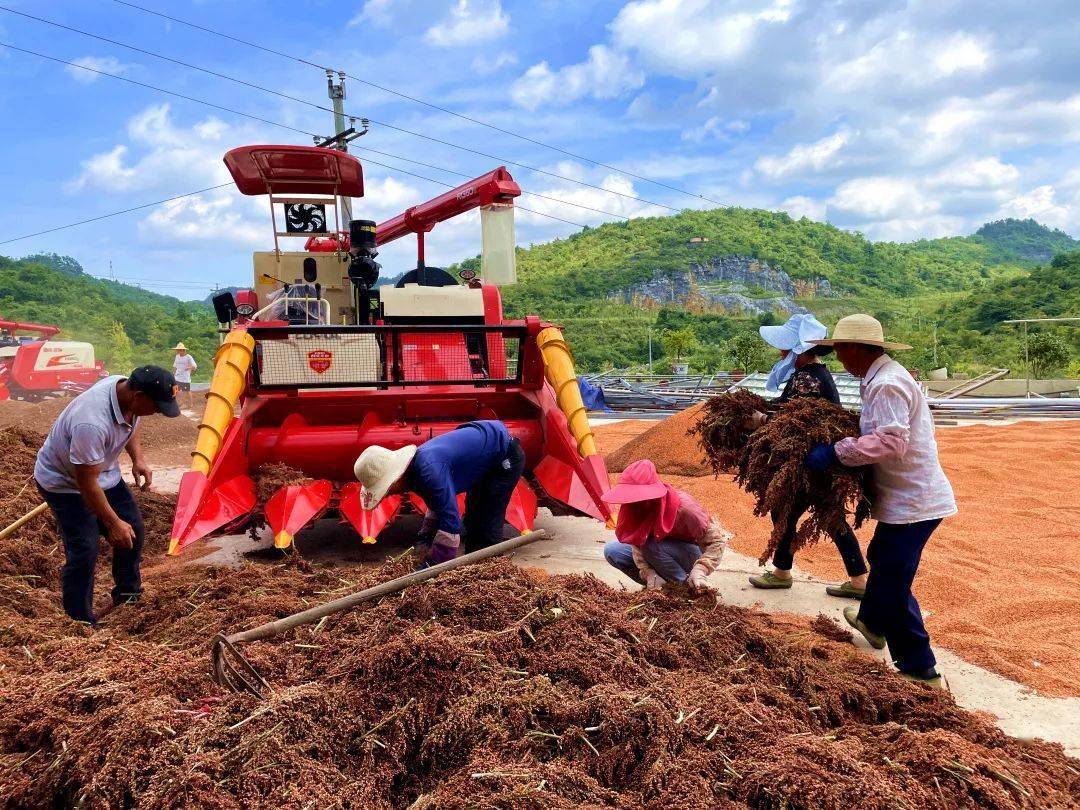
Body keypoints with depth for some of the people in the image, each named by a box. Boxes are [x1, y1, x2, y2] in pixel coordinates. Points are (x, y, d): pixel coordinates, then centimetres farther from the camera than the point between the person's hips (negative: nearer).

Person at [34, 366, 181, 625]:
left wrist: (138, 459, -5)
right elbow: (86, 483, -31)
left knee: (133, 530, 9)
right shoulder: (92, 423, -41)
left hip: (103, 471, 8)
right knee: (83, 552, -12)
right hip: (64, 482, -8)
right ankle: (80, 623, 4)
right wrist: (113, 523, -21)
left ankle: (128, 594, 29)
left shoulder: (127, 388, -17)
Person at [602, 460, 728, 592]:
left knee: (652, 546, -35)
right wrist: (649, 573, -33)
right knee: (612, 551, -12)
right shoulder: (635, 509, -19)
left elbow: (717, 539, -26)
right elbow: (637, 545, -15)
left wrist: (699, 571, -39)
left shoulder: (684, 507, -33)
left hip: (690, 555, -5)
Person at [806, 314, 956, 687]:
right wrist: (842, 445, 10)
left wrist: (836, 452, -27)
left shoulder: (886, 385, -22)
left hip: (911, 501, -11)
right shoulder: (883, 376, 12)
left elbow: (890, 442, -30)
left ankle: (920, 671, 7)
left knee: (893, 585, -4)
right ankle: (872, 621, 53)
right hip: (909, 495, 11)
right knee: (881, 558, 30)